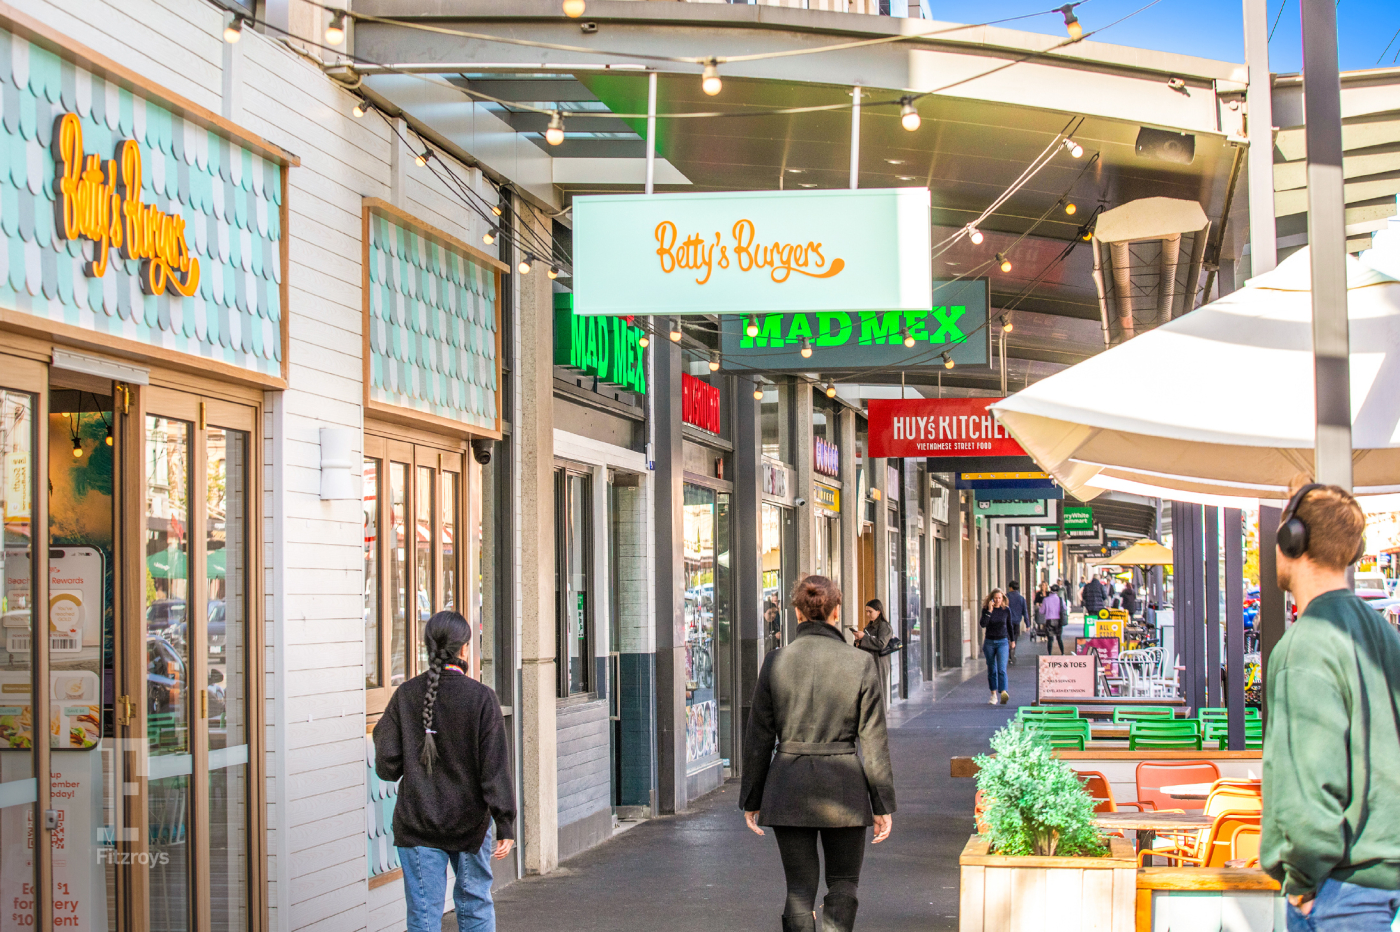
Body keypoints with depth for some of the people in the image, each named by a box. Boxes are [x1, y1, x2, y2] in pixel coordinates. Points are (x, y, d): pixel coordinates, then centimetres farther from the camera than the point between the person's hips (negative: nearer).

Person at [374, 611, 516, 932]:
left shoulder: (406, 696, -5)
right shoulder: (481, 698, -10)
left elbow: (387, 767, -4)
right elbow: (495, 768, -11)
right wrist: (506, 826, -8)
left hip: (417, 824, 1)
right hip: (469, 822, -1)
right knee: (475, 905, 16)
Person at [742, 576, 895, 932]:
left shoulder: (775, 662, -4)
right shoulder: (861, 663, -6)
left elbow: (758, 739, 0)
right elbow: (874, 741, -4)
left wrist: (752, 800, 9)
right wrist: (883, 805, 3)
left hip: (789, 787, 1)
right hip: (844, 787, -1)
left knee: (800, 889, 9)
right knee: (843, 883, 14)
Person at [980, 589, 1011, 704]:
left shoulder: (1006, 610, 0)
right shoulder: (986, 609, -2)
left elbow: (1009, 626, 13)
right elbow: (983, 624, -17)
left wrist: (1011, 640, 20)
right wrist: (989, 611, -21)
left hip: (1002, 642, -1)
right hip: (989, 642, 1)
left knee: (1002, 669, -15)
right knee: (992, 670, 8)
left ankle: (1003, 693, -28)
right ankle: (994, 695, 16)